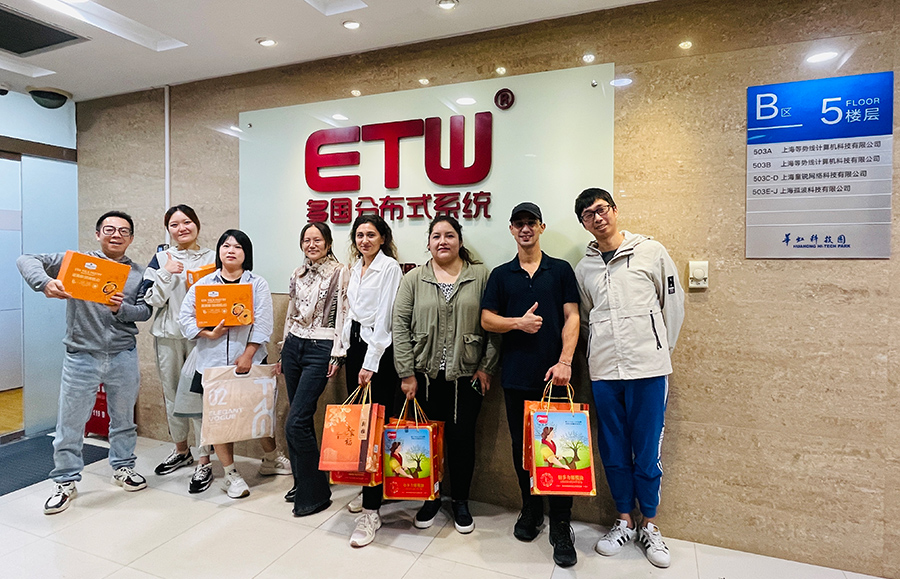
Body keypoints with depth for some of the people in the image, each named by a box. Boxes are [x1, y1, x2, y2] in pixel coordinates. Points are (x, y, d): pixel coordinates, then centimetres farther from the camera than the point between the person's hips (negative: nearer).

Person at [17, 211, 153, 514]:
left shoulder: (139, 273, 6)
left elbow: (145, 311, 1)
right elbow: (26, 261, -8)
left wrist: (121, 309, -19)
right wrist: (45, 282, -27)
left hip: (123, 356, 2)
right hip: (81, 356, -2)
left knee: (124, 417, 15)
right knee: (70, 422, 6)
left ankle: (123, 467, 34)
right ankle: (66, 482, 24)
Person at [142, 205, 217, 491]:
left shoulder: (212, 257, 4)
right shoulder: (161, 258, 7)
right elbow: (152, 299, -1)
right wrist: (167, 273, -13)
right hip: (168, 335, 3)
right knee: (172, 393, 13)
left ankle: (204, 462, 5)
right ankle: (181, 451, 33)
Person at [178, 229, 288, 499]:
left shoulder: (258, 284, 2)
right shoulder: (203, 284, 7)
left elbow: (263, 323, -5)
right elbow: (186, 317, 3)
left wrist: (248, 354, -12)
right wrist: (208, 334, -13)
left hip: (250, 360, -1)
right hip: (213, 361, 1)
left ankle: (270, 459, 32)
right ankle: (230, 473, 20)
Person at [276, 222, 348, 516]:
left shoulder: (340, 273, -5)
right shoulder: (298, 274, 13)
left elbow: (343, 316, -8)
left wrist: (337, 354, -13)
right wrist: (283, 351, 18)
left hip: (320, 350, -6)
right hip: (293, 346, 6)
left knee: (296, 423, -10)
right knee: (301, 420, 11)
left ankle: (316, 493, 5)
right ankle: (302, 482, 27)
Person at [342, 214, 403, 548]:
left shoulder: (390, 266, -8)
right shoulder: (355, 267, 15)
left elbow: (384, 317, -14)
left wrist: (371, 363, -16)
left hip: (379, 350, -8)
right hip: (355, 345, 8)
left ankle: (371, 511, -1)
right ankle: (366, 491, 25)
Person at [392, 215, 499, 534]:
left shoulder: (480, 275, 1)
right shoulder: (414, 279, 3)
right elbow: (400, 326, 0)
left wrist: (487, 367, -4)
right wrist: (406, 373, -4)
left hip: (467, 375, -1)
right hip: (426, 375, 1)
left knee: (462, 437, 7)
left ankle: (461, 501, 28)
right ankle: (431, 498, 31)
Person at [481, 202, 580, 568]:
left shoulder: (561, 270, 6)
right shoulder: (501, 274, 10)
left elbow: (571, 317, 0)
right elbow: (486, 319, 7)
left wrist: (564, 361, -12)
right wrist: (518, 322, -12)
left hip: (553, 373, -2)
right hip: (516, 374, 2)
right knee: (522, 445, 11)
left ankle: (561, 527, 12)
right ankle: (530, 510, 30)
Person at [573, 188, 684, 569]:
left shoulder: (650, 251, 0)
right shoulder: (583, 268, 9)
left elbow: (673, 302, 5)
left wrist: (661, 350, 6)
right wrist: (600, 352, 8)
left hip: (648, 368, -3)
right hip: (603, 370, 3)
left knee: (647, 450, 6)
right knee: (613, 450, 11)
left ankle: (650, 526, 26)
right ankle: (624, 521, 29)